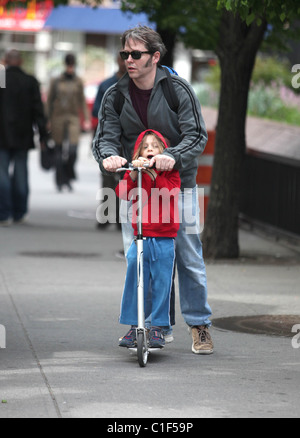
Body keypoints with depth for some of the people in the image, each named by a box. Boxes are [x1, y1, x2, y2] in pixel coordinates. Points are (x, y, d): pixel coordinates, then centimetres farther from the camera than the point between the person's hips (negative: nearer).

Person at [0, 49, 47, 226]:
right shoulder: (30, 82, 0)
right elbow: (38, 109, -1)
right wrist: (43, 133, 3)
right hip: (22, 136, 2)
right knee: (20, 174, 9)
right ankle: (19, 214, 14)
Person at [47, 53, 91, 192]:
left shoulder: (78, 82, 9)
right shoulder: (56, 82, 6)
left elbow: (82, 101, 12)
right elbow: (50, 101, 9)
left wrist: (86, 119, 5)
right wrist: (48, 120, 5)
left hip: (73, 118, 0)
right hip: (58, 118, 0)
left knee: (72, 149, -12)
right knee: (59, 151, 0)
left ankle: (69, 176, 11)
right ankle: (60, 181, 7)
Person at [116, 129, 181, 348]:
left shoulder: (170, 174, 5)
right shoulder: (134, 173, 9)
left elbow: (171, 193, -14)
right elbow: (123, 192, -7)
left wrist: (153, 174, -24)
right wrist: (133, 174, -22)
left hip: (164, 241, -1)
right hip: (140, 239, 1)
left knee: (161, 284, 0)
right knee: (134, 283, -3)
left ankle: (158, 329, 9)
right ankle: (134, 327, 6)